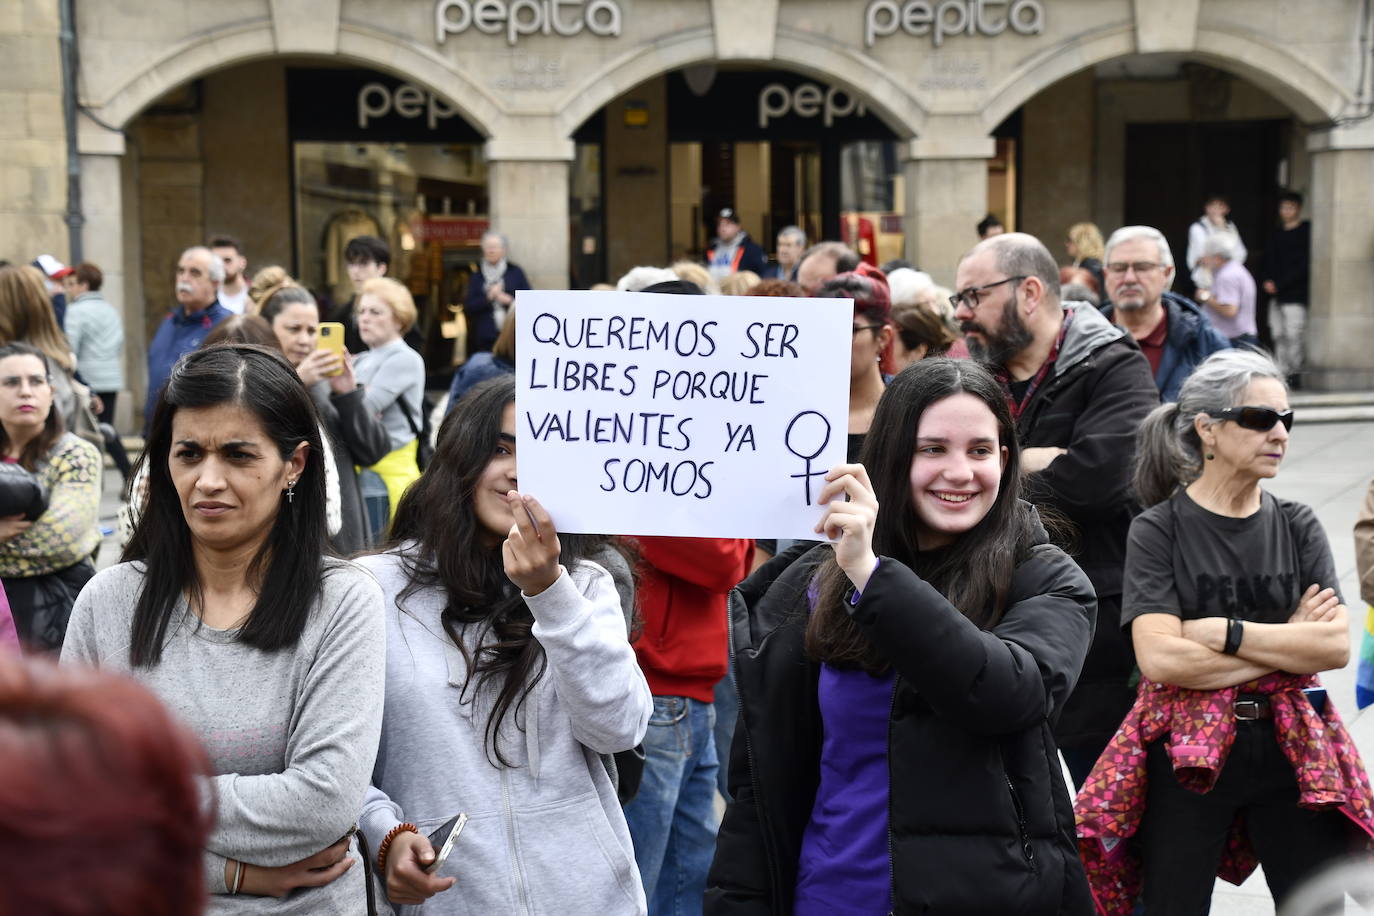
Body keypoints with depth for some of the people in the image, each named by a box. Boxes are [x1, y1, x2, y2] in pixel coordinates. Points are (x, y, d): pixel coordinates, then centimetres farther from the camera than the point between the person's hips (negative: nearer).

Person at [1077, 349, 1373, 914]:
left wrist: (1223, 632, -16)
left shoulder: (1297, 527, 6)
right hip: (1186, 756, -3)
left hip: (1292, 753, 3)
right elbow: (1160, 659, -18)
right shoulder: (1159, 530, -5)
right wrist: (1288, 645, -11)